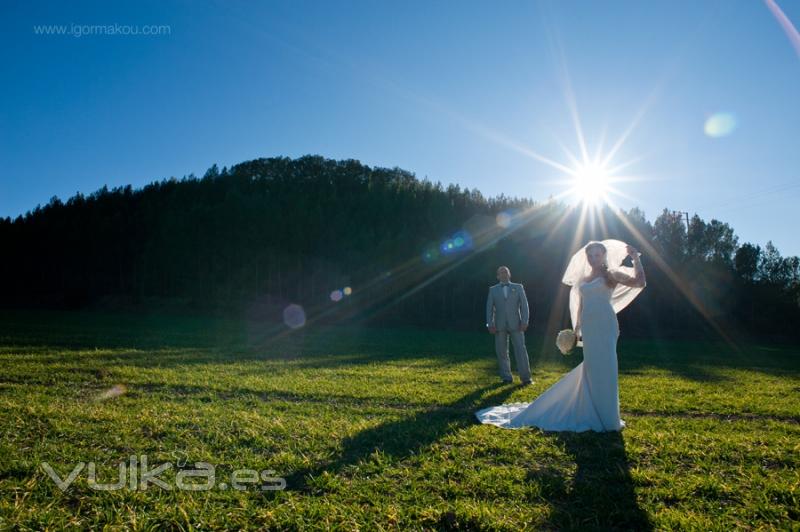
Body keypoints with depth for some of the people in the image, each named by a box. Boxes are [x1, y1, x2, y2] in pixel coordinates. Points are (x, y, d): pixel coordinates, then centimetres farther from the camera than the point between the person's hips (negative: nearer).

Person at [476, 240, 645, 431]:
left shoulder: (611, 274, 4)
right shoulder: (583, 279, 19)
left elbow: (639, 283, -8)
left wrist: (636, 259, -10)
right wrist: (576, 328, 15)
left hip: (605, 326, -4)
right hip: (588, 328, 4)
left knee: (605, 368, -4)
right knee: (591, 369, 7)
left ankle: (608, 417, 8)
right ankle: (594, 414, 17)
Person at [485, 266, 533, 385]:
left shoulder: (518, 287, 10)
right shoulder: (493, 290, 12)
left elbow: (524, 305, 4)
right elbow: (489, 308, 8)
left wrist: (524, 322, -7)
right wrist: (490, 324, -2)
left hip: (516, 324, -1)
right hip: (500, 325, 1)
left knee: (521, 350, -6)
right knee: (502, 352, 2)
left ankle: (525, 377, -1)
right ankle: (507, 378, 10)